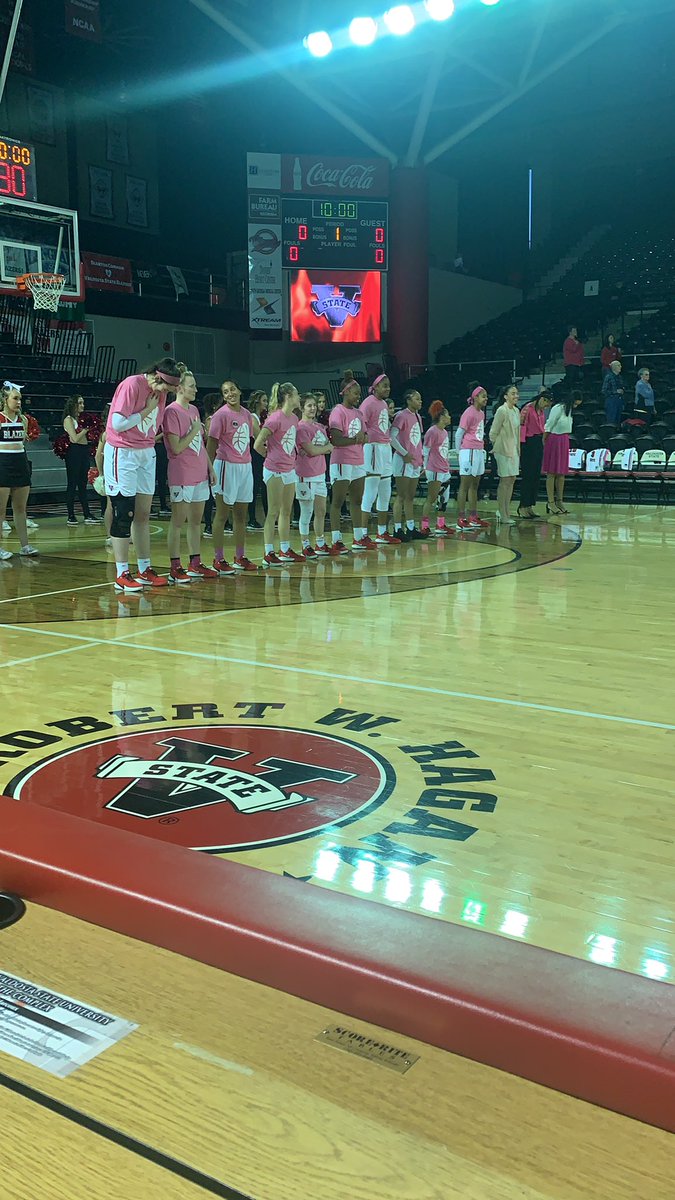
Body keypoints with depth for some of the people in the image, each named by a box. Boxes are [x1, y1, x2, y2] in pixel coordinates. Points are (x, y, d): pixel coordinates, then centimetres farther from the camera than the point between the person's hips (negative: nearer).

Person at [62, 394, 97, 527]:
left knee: (83, 484, 9)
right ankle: (71, 516, 1)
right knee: (72, 484, -3)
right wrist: (86, 428, -8)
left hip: (84, 451, 7)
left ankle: (87, 515, 10)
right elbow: (75, 438, -14)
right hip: (74, 452, -7)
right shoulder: (68, 419, -5)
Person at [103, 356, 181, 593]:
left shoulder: (160, 393, 7)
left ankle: (145, 570, 16)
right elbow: (118, 424, -20)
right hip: (122, 453, -7)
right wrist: (146, 411, -13)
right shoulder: (132, 385, -15)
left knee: (143, 515, 9)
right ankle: (122, 575, -2)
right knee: (124, 515, -6)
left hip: (147, 454, 7)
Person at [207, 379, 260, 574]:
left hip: (245, 467, 7)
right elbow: (211, 444, -10)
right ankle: (218, 559, 3)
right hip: (226, 466, -7)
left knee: (241, 515, 11)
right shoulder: (221, 415, -10)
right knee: (222, 514, -2)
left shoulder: (246, 414, 9)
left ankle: (240, 557, 20)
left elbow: (256, 436, 24)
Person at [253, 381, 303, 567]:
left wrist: (291, 459, 12)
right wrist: (271, 456, -2)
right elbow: (257, 444, -16)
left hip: (289, 469, 8)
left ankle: (285, 550, 23)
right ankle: (269, 554, 0)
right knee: (273, 512, -4)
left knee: (286, 511, 13)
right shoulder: (275, 418, -16)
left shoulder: (294, 418, 8)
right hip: (275, 471, -8)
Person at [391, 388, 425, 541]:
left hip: (415, 461, 8)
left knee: (411, 497, 13)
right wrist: (404, 453, -17)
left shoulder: (418, 417, 14)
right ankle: (398, 530, -1)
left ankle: (411, 528, 19)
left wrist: (421, 455, 12)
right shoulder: (402, 416, -11)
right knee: (401, 497, -5)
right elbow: (392, 437, -18)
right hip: (404, 460, -8)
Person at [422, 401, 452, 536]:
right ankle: (424, 527, -2)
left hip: (444, 469, 9)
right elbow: (425, 450, -12)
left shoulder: (444, 432, 14)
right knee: (431, 499, -6)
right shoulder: (432, 431, -12)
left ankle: (441, 525, 19)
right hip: (434, 470, -9)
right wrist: (425, 467, -12)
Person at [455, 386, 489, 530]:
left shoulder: (481, 413, 14)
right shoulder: (469, 413, -11)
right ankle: (461, 519, -3)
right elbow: (459, 434, -10)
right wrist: (459, 451, -6)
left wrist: (482, 449, 11)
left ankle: (473, 517, 19)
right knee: (465, 486, -5)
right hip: (468, 452, -9)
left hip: (479, 452, 9)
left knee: (474, 486, 12)